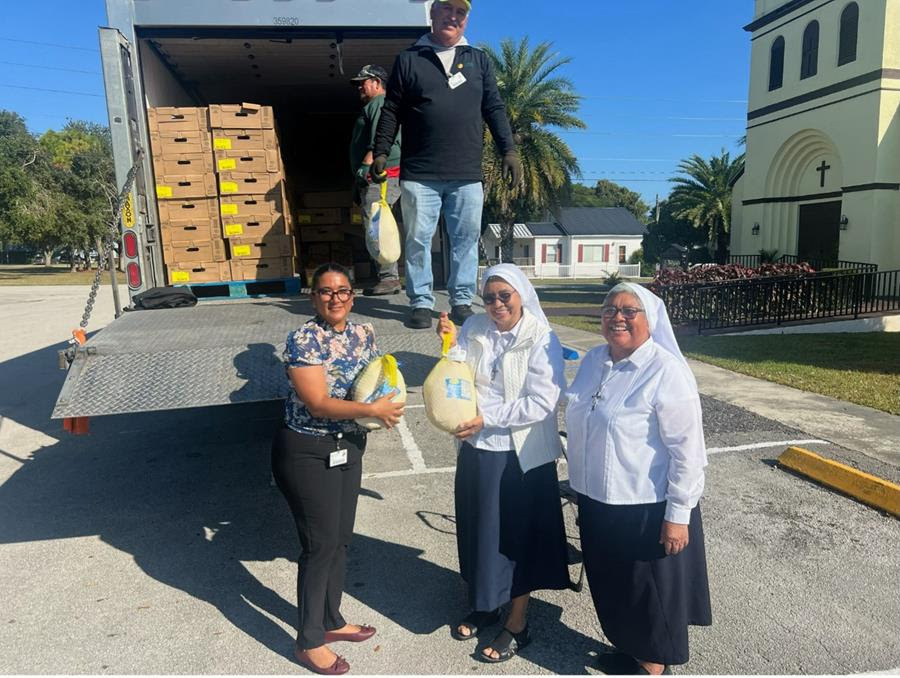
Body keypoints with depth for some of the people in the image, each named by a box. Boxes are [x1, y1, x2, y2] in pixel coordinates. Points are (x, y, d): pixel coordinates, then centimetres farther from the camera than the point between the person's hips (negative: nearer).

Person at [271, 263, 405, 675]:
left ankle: (331, 621, 37)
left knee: (341, 539, 17)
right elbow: (318, 403, -23)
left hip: (348, 448, 7)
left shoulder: (363, 334, 3)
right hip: (308, 453, -7)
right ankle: (309, 642, 21)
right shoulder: (304, 339, -18)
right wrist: (373, 409, -24)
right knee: (320, 545, 2)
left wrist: (386, 402, -3)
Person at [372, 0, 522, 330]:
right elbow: (391, 111, 8)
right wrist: (380, 152, 0)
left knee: (466, 240, 2)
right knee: (418, 240, 0)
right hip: (419, 175, -1)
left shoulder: (479, 60, 16)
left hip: (467, 175, 2)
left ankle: (462, 301, 12)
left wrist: (509, 150, 2)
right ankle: (421, 303, 8)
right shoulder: (409, 59, 10)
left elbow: (494, 109, 13)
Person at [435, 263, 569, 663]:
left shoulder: (541, 340, -13)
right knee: (478, 529, 17)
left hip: (521, 455, -5)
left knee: (517, 535, 9)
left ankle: (517, 624, 28)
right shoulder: (474, 328, -1)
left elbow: (542, 402, -19)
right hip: (476, 449, 5)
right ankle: (485, 606, 40)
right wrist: (451, 344, -17)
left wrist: (487, 419, -21)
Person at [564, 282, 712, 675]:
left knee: (647, 589, 13)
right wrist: (583, 487, 18)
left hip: (646, 507, -7)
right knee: (611, 584, 23)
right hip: (597, 500, 7)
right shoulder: (593, 361, 2)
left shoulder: (666, 371, -20)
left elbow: (688, 449, -19)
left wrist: (678, 515, -18)